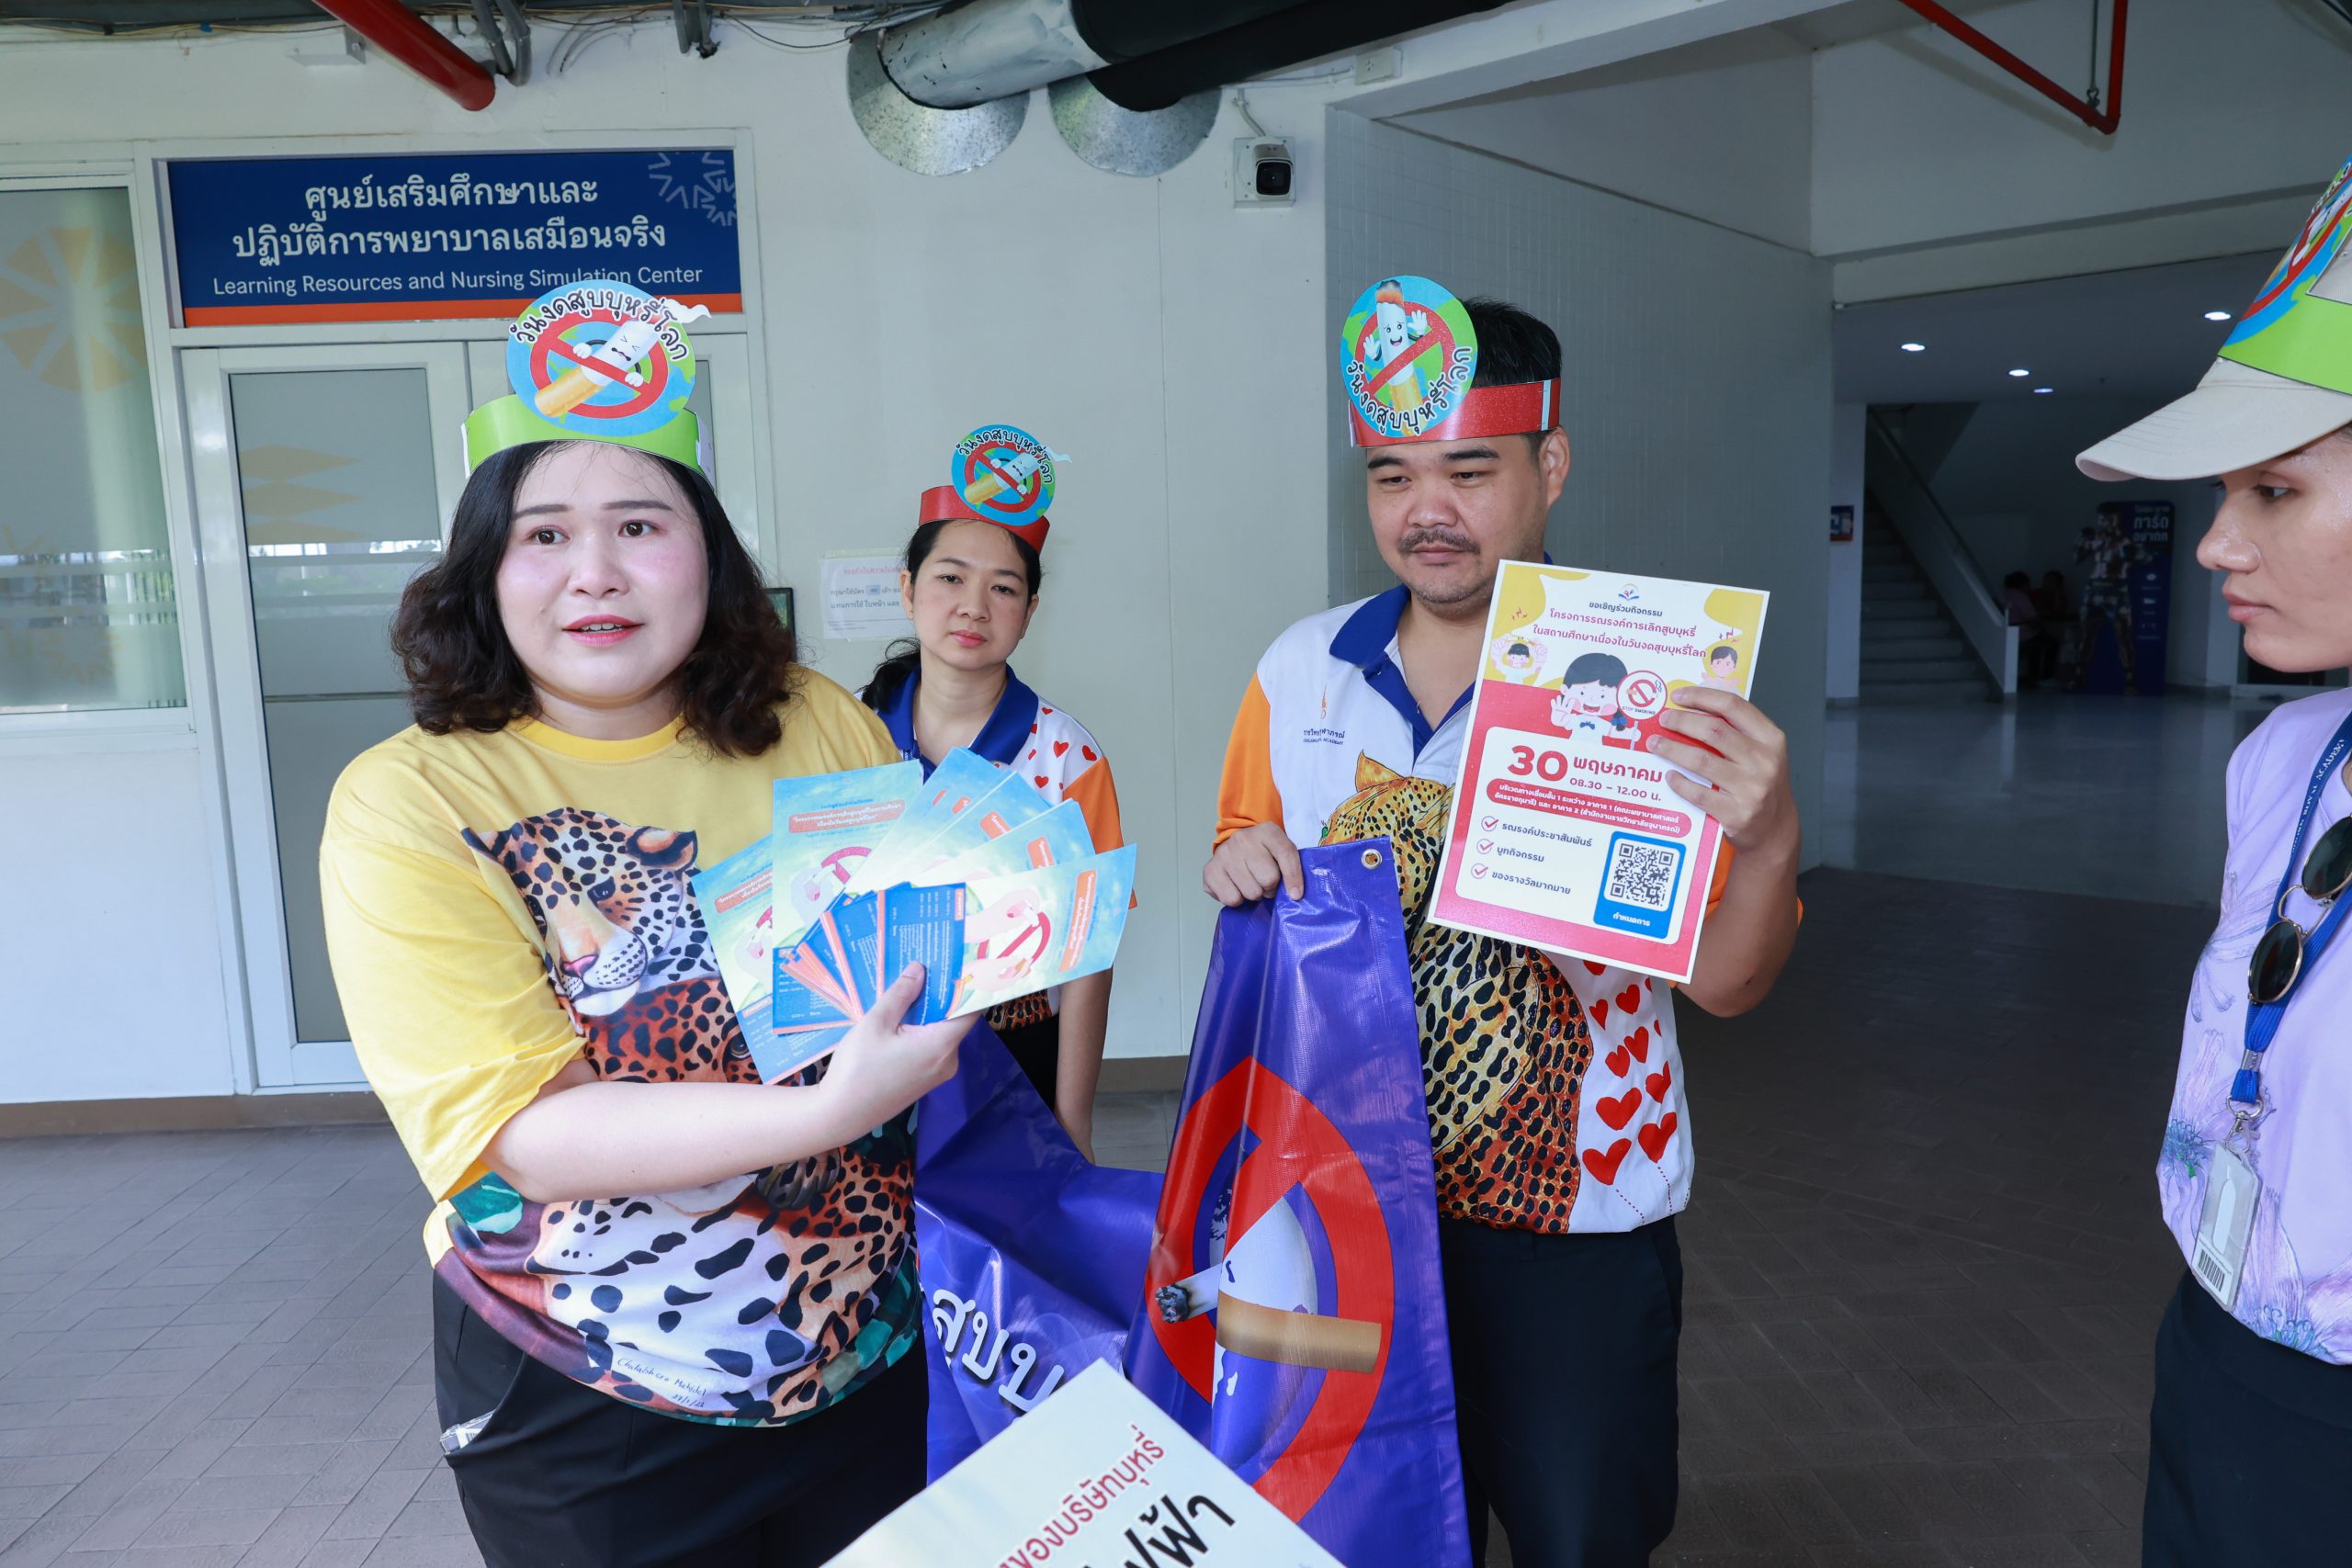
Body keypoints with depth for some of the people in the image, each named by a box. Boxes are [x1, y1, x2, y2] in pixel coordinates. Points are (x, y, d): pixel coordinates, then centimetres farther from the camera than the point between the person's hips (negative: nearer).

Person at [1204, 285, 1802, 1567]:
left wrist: (1769, 839, -30)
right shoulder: (1302, 669, -3)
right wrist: (1239, 869, -12)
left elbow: (1725, 983, -11)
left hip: (1571, 1227, -3)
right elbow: (1257, 878, 11)